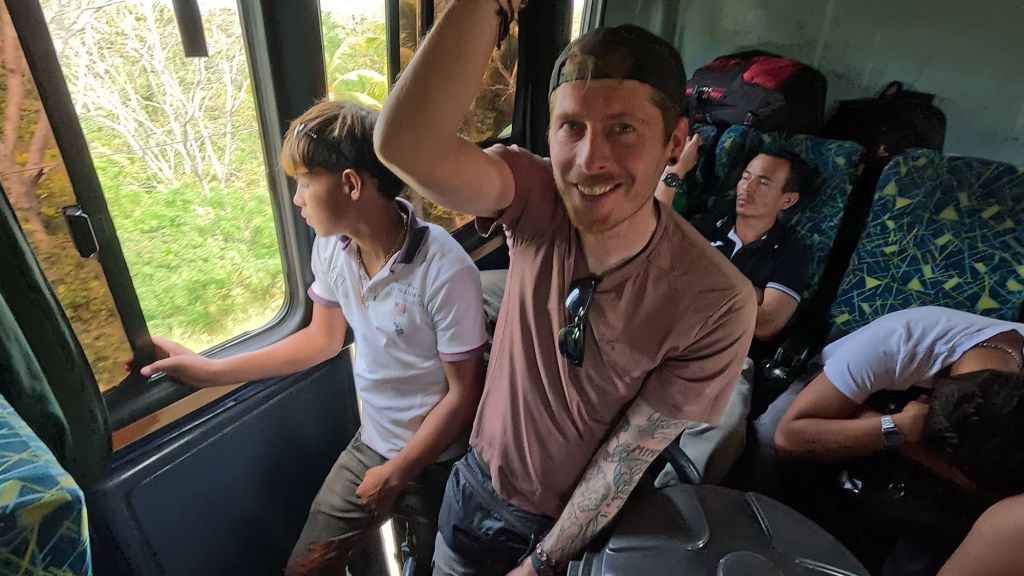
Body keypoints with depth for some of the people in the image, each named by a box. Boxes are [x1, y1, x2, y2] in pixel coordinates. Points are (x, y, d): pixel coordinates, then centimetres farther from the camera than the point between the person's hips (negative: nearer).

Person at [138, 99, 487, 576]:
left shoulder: (445, 271, -29)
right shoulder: (330, 248, -9)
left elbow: (462, 393, -19)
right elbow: (322, 339, 7)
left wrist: (396, 474, -10)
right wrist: (210, 370, 6)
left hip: (437, 459, -5)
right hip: (371, 443, 6)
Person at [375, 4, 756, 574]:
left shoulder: (717, 304, -27)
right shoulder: (538, 201, -22)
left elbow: (628, 456, -19)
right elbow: (406, 142, -40)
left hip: (577, 526, -2)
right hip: (478, 485, 3)